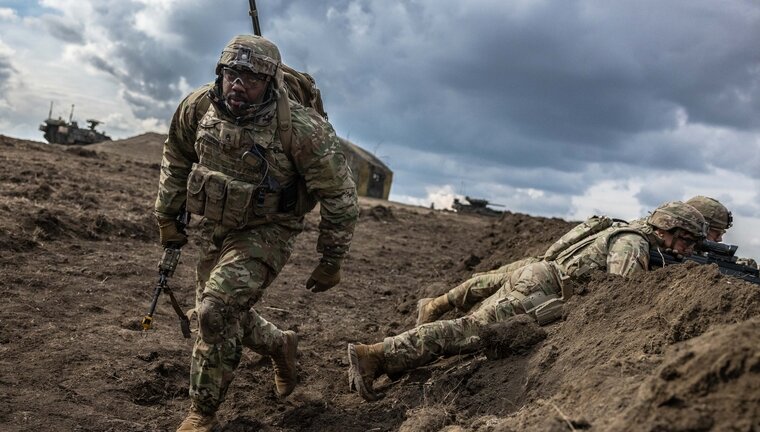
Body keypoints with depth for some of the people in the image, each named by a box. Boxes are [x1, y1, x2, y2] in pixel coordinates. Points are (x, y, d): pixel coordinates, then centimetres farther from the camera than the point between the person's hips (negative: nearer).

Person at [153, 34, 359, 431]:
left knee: (217, 310, -21)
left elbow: (339, 194, -17)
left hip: (266, 233, -6)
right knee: (222, 317, 14)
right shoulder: (198, 107, -13)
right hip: (215, 229, 6)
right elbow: (176, 159, 8)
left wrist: (331, 262, -12)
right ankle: (280, 345, 45)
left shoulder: (301, 128, -27)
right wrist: (167, 217, 11)